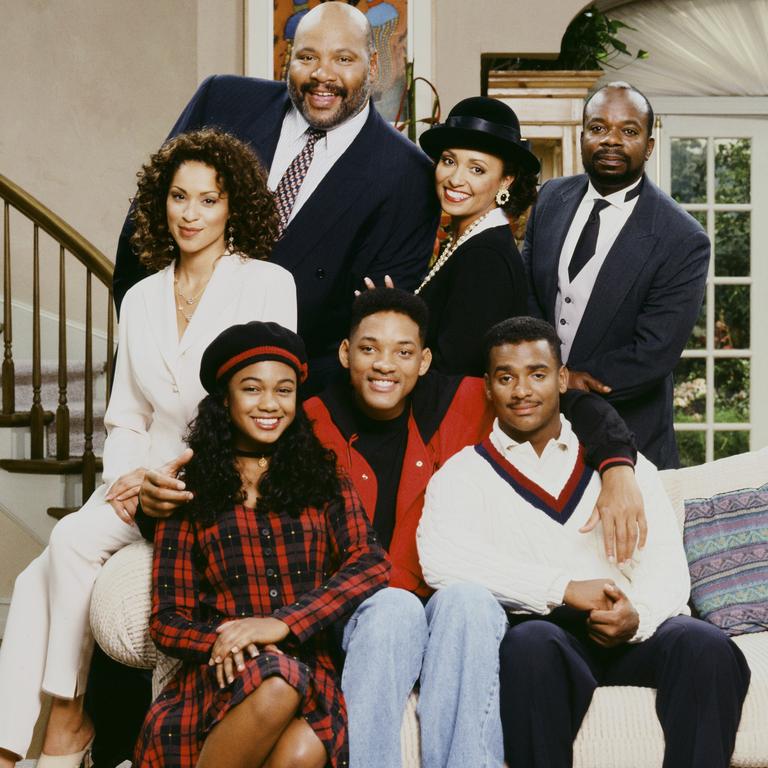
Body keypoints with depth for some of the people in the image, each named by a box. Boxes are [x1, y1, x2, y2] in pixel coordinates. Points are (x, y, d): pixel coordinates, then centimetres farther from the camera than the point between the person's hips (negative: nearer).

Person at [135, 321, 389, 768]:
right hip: (222, 681, 0)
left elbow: (372, 566, -1)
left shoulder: (323, 479, 15)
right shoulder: (190, 496, 12)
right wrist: (223, 641, -15)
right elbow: (168, 623, 8)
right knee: (275, 681, -36)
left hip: (311, 669, 0)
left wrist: (283, 623, -14)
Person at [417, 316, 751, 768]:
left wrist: (638, 616, -16)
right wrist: (565, 588, -15)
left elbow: (666, 562, 8)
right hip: (536, 630, -2)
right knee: (533, 645, -37)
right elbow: (441, 559, -8)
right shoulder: (464, 473, 13)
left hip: (631, 632, 2)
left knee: (704, 645, -30)